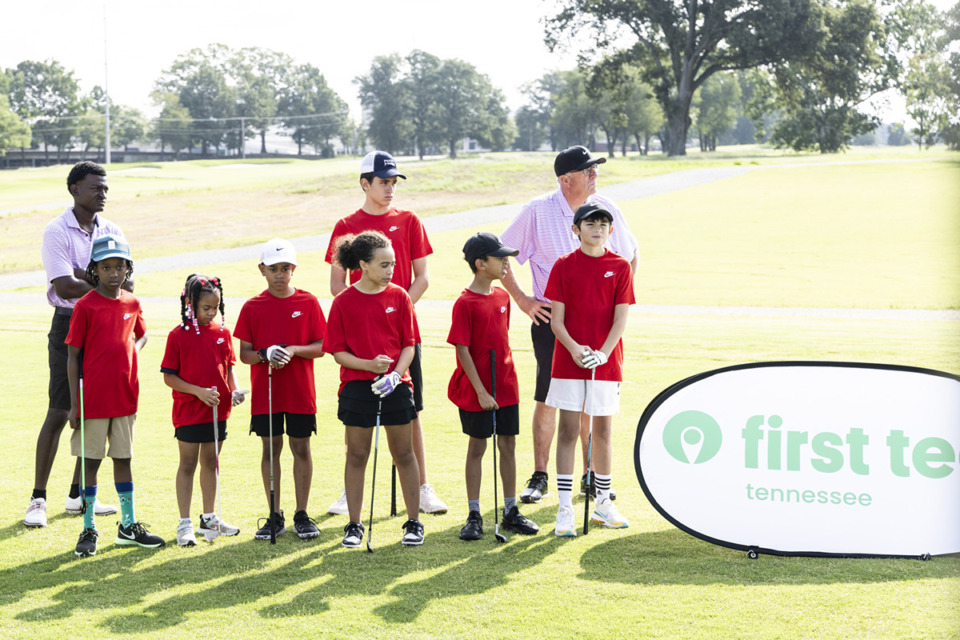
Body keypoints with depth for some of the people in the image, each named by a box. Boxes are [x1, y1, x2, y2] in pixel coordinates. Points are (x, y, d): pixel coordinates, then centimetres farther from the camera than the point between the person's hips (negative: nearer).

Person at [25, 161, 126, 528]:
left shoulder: (112, 232, 9)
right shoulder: (57, 231, -7)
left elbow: (127, 282, -4)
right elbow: (65, 287, -19)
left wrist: (86, 275, -16)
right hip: (69, 325, -5)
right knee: (59, 413, -6)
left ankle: (78, 495, 19)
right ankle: (38, 500, 1)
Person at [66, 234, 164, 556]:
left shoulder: (132, 303, 5)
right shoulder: (85, 306, -9)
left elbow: (141, 334, 25)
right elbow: (73, 355, -7)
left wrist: (133, 349, 1)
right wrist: (74, 404, -10)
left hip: (125, 396, 5)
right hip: (93, 399, -5)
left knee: (123, 459, 12)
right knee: (91, 462, 3)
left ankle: (129, 526, 20)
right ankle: (88, 530, 11)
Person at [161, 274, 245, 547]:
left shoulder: (222, 332, 4)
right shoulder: (178, 335, -10)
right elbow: (169, 377, -9)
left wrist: (234, 390, -6)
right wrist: (199, 391, -18)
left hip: (217, 410, 5)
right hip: (189, 411, -5)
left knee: (211, 462, 14)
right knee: (187, 464, 1)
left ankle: (209, 519, 25)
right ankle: (184, 524, 7)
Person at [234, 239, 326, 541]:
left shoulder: (308, 302, 0)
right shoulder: (253, 307, 1)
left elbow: (321, 346, -1)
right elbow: (244, 353, 1)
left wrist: (293, 350, -17)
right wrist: (265, 354, -19)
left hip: (300, 391, -1)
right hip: (264, 392, 1)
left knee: (301, 448, 3)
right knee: (270, 448, 6)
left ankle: (302, 515, 12)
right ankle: (275, 516, 15)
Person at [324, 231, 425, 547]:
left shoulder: (399, 296, 2)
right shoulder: (343, 302, -3)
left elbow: (409, 344, 3)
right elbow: (338, 351, -3)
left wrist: (396, 373, -13)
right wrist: (369, 364, -18)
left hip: (395, 385, 1)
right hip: (357, 387, -1)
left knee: (403, 453, 6)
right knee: (356, 455, 5)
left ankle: (414, 522, 15)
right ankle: (354, 524, 15)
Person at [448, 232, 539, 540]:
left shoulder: (502, 296, 7)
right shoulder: (465, 303, -13)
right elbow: (463, 351, -14)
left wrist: (507, 376, 14)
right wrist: (480, 391, -17)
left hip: (506, 386, 6)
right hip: (476, 390, -6)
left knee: (508, 445, 9)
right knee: (477, 448, 2)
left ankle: (511, 511, 18)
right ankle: (474, 516, 11)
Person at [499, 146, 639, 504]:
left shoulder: (607, 210, 4)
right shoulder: (537, 212, -4)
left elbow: (630, 255, 19)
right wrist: (522, 300, -2)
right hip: (550, 316, -2)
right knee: (547, 397, -1)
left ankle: (591, 476, 15)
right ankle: (539, 477, 8)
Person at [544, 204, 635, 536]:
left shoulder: (620, 267, 2)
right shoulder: (564, 266, 1)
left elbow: (621, 318, -3)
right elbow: (556, 319, -2)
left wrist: (603, 353, -17)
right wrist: (574, 348, -18)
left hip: (606, 362, 1)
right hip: (569, 361, -1)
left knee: (603, 431, 9)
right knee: (568, 431, -1)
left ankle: (603, 504, 21)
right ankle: (564, 509, 2)